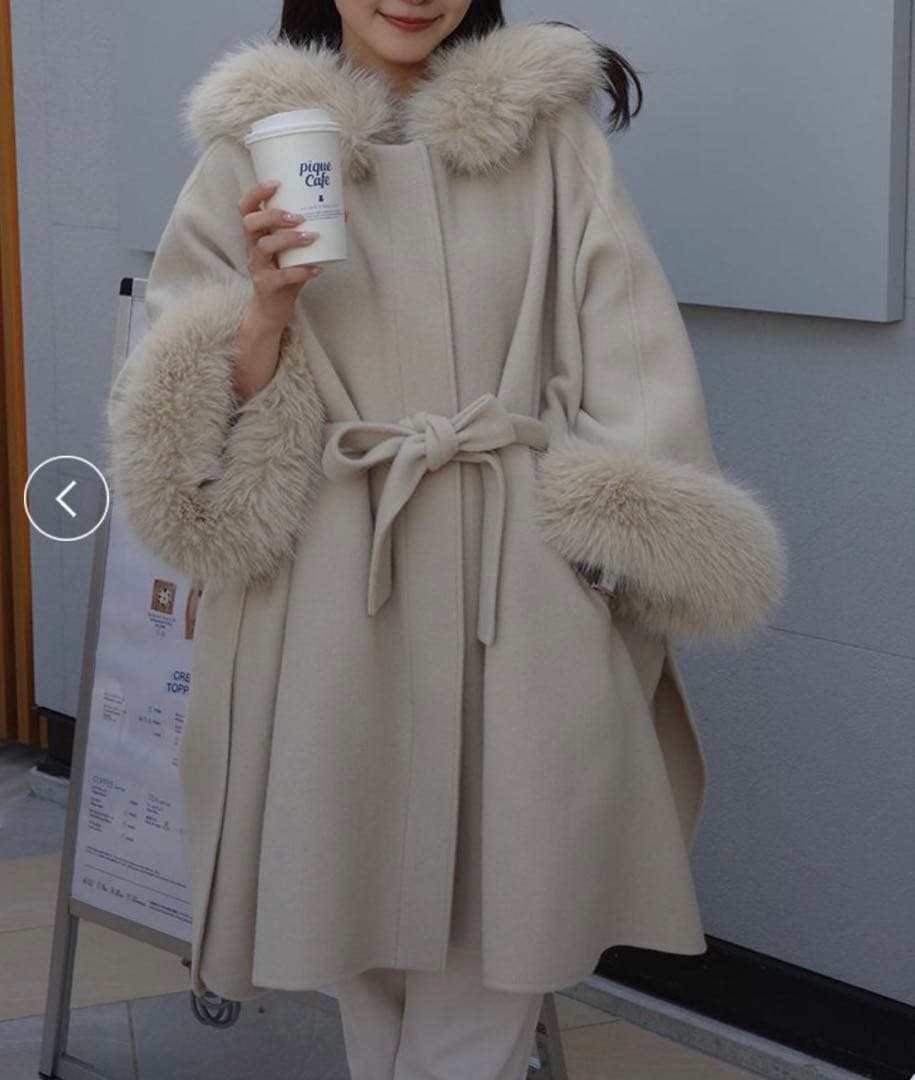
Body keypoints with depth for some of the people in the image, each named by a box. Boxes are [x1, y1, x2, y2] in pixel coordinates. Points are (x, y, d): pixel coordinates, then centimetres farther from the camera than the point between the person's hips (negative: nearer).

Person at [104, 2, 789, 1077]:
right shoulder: (250, 152, 7)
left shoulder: (554, 135, 7)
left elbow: (637, 366, 4)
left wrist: (637, 544, -7)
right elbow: (201, 418, 5)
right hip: (334, 593, 1)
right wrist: (268, 307, -13)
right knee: (364, 917, 10)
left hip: (526, 589, 0)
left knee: (495, 941, 1)